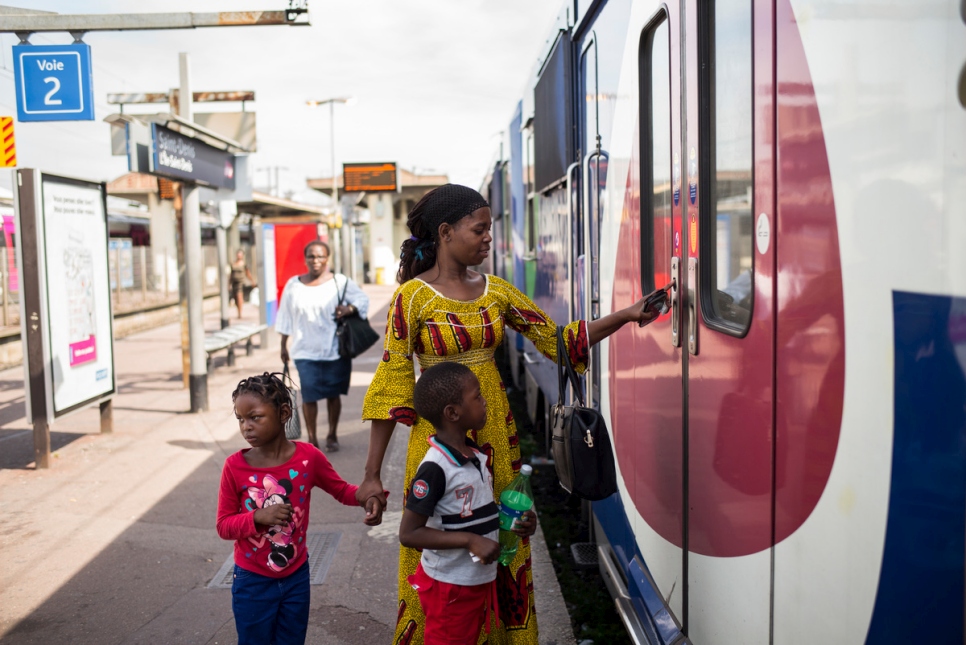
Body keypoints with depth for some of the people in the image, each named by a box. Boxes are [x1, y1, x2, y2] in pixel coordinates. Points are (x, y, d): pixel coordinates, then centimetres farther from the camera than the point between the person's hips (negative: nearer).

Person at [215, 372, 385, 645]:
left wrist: (367, 495, -20)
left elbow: (341, 490, 1)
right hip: (252, 583, -1)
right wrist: (257, 517, -27)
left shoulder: (308, 457, -13)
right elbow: (223, 525, -8)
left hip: (296, 578, 1)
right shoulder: (235, 466, -15)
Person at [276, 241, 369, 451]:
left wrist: (349, 308, -19)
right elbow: (286, 318, 11)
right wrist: (284, 346, 11)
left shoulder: (341, 282, -2)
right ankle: (311, 439, 13)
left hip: (335, 350, -1)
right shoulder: (293, 285, 5)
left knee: (333, 394, 9)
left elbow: (363, 299, 2)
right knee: (308, 396, -2)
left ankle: (332, 436, 26)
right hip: (305, 351, 1)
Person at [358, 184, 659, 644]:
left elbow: (557, 339, 9)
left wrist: (627, 315, -1)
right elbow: (390, 384, -10)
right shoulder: (413, 296, -9)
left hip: (495, 431, 5)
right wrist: (372, 473, -11)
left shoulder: (496, 290, 6)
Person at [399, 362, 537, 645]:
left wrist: (515, 521, -2)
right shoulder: (435, 468, -24)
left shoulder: (477, 456, 2)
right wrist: (470, 540, -27)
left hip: (480, 580, 8)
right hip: (449, 587, -8)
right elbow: (409, 533, -23)